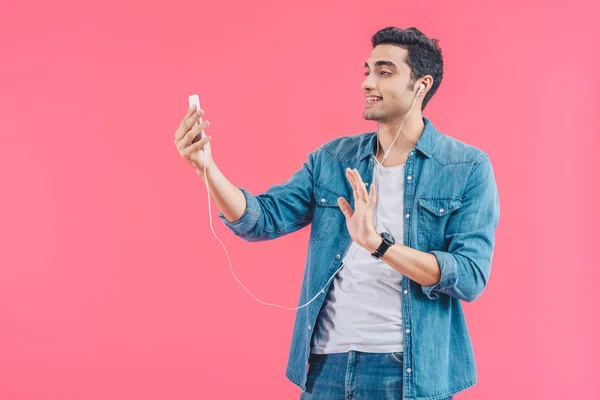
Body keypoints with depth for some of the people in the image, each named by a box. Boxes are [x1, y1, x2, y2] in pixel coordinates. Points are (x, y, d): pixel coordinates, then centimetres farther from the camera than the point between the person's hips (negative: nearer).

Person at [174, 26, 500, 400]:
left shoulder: (468, 168, -6)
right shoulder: (332, 159, 6)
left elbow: (471, 277, -15)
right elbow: (263, 219, -3)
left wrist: (379, 244, -25)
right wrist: (206, 166, -18)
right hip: (326, 366, 4)